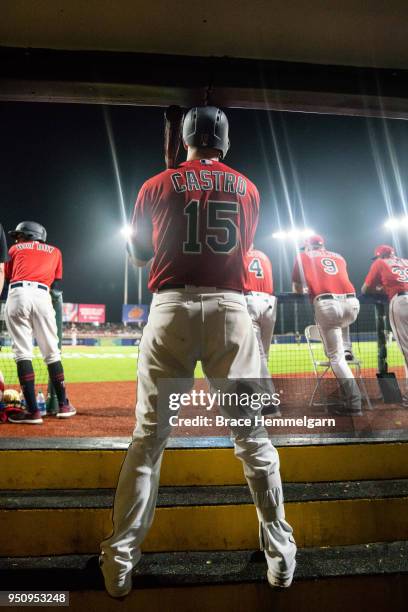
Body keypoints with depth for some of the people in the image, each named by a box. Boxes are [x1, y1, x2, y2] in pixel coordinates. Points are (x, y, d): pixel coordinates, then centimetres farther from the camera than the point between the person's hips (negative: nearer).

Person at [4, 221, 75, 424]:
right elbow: (57, 285, 21)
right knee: (52, 353, 8)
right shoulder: (54, 251, 27)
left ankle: (33, 411, -7)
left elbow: (7, 277, 23)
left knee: (22, 352, -2)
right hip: (42, 296, 1)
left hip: (17, 294, -1)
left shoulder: (15, 249, 24)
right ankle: (63, 405, 13)